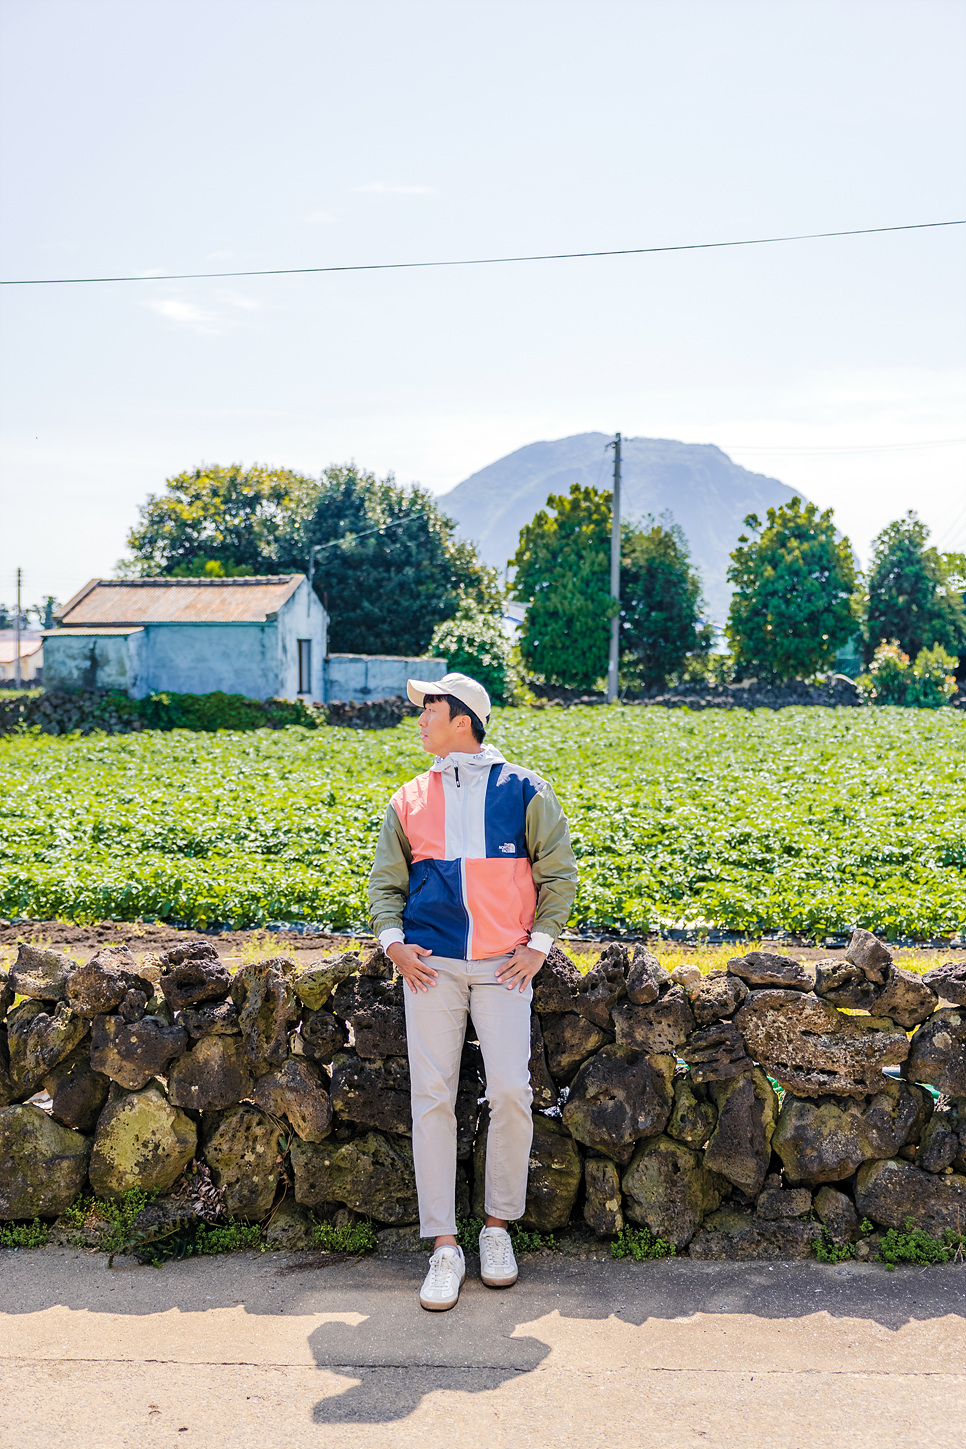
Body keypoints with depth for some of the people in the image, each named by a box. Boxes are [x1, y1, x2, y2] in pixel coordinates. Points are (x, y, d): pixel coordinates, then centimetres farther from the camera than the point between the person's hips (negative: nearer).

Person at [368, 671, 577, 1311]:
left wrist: (539, 943, -2)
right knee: (433, 1099, -2)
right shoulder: (410, 800, 12)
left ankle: (498, 1226, 14)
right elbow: (386, 880, 16)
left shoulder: (524, 791, 4)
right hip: (431, 965, 2)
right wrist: (392, 939, 0)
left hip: (503, 965, -2)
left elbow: (559, 872, 6)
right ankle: (444, 1245, 7)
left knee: (511, 1093, -8)